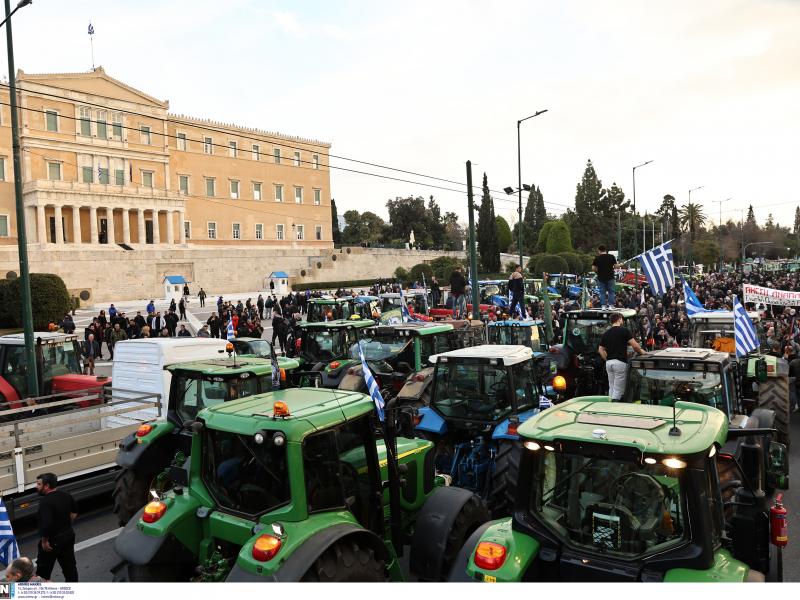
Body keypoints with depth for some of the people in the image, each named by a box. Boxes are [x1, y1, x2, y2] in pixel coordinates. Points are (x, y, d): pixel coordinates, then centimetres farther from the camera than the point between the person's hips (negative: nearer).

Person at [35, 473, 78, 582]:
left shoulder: (45, 502, -24)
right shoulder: (66, 495, 0)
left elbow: (46, 524, -31)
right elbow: (74, 512, 13)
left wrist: (44, 540, -19)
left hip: (53, 541, -7)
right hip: (68, 536, 7)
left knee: (43, 569, 13)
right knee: (70, 565, 16)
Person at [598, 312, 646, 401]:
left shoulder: (606, 333, 12)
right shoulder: (624, 331, -6)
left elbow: (600, 350, 12)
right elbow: (635, 345, -8)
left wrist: (607, 359, 15)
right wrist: (641, 352, 9)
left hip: (609, 363, 6)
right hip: (620, 362, -6)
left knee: (611, 388, 14)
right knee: (618, 390, -3)